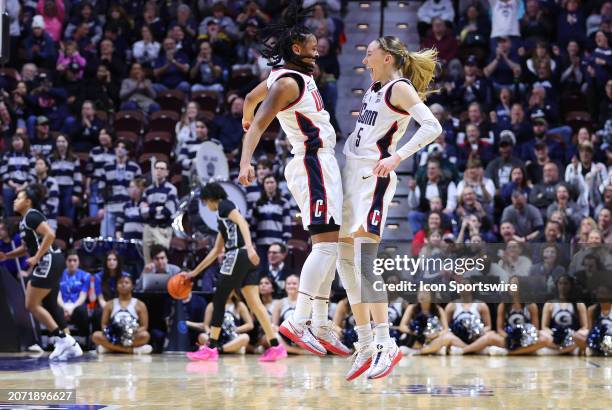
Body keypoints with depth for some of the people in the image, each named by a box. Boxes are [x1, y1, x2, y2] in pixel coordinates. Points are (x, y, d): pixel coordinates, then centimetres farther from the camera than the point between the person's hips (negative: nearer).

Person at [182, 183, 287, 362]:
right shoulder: (222, 216, 29)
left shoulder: (224, 205, 2)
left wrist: (249, 247, -31)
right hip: (247, 259, 9)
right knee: (254, 303, 2)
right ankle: (275, 347, -6)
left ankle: (212, 348, 5)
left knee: (218, 300, 1)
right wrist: (195, 272, 36)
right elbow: (216, 250, 33)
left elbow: (242, 222, -16)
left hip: (238, 256, -9)